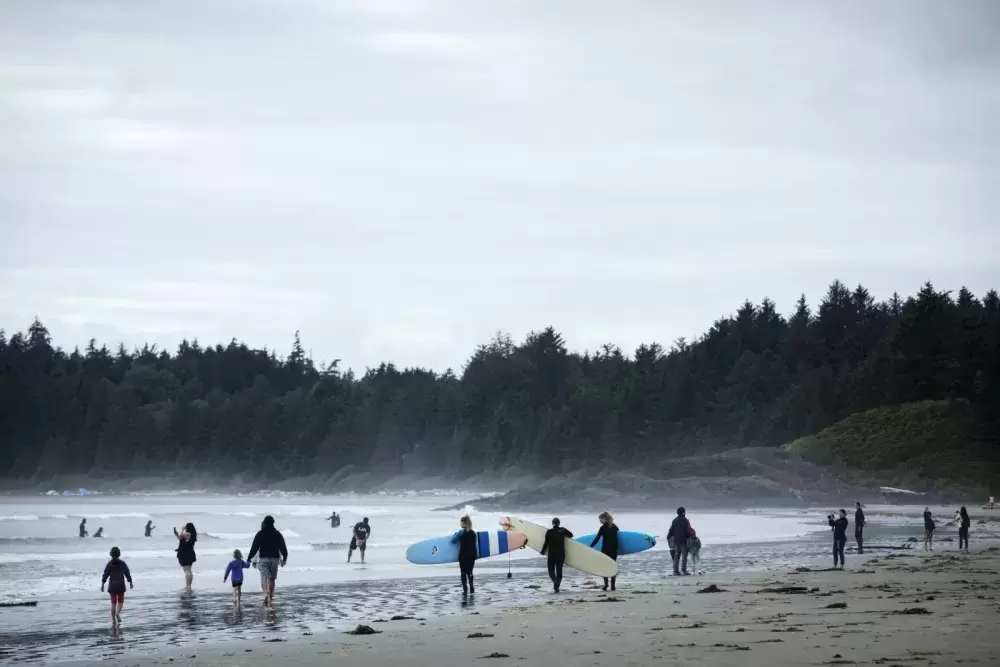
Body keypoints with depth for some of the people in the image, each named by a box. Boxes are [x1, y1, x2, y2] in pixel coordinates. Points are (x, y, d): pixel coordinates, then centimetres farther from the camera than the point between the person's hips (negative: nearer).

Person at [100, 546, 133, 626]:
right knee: (120, 601, 14)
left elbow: (105, 575, -8)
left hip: (112, 586, 0)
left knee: (113, 602, 9)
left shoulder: (109, 564, -5)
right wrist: (130, 583, 10)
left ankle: (113, 620, 8)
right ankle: (118, 613, -14)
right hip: (121, 585, 0)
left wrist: (102, 584, -5)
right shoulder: (122, 563, -4)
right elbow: (127, 574, -1)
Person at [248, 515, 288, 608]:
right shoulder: (277, 534, 5)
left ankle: (266, 594, -32)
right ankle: (270, 598, 14)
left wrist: (250, 558, 5)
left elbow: (254, 547, -3)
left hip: (263, 559, -2)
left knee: (264, 577, -8)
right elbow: (283, 547, 7)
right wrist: (284, 558, 17)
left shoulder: (260, 534, -2)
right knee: (271, 579, 11)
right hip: (274, 559, 2)